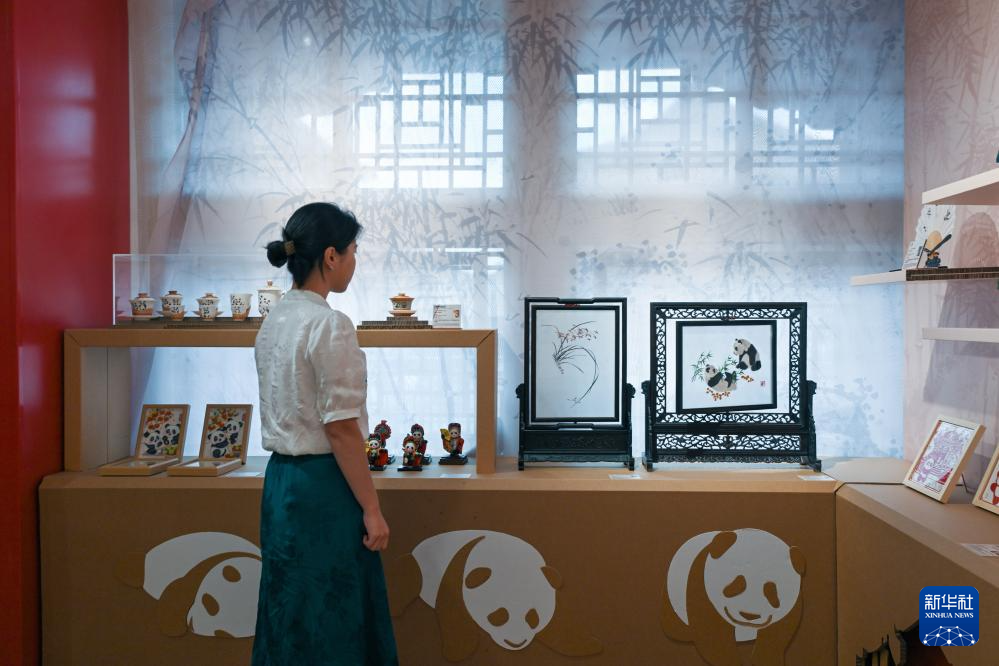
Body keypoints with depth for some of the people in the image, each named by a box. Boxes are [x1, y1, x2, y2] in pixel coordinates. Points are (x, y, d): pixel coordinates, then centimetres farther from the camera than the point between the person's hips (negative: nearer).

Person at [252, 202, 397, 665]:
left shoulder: (275, 320, 8)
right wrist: (371, 508, -13)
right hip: (323, 484, -9)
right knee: (335, 621, 5)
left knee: (292, 616, 18)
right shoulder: (330, 325, -19)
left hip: (282, 478, 9)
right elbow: (341, 430, -20)